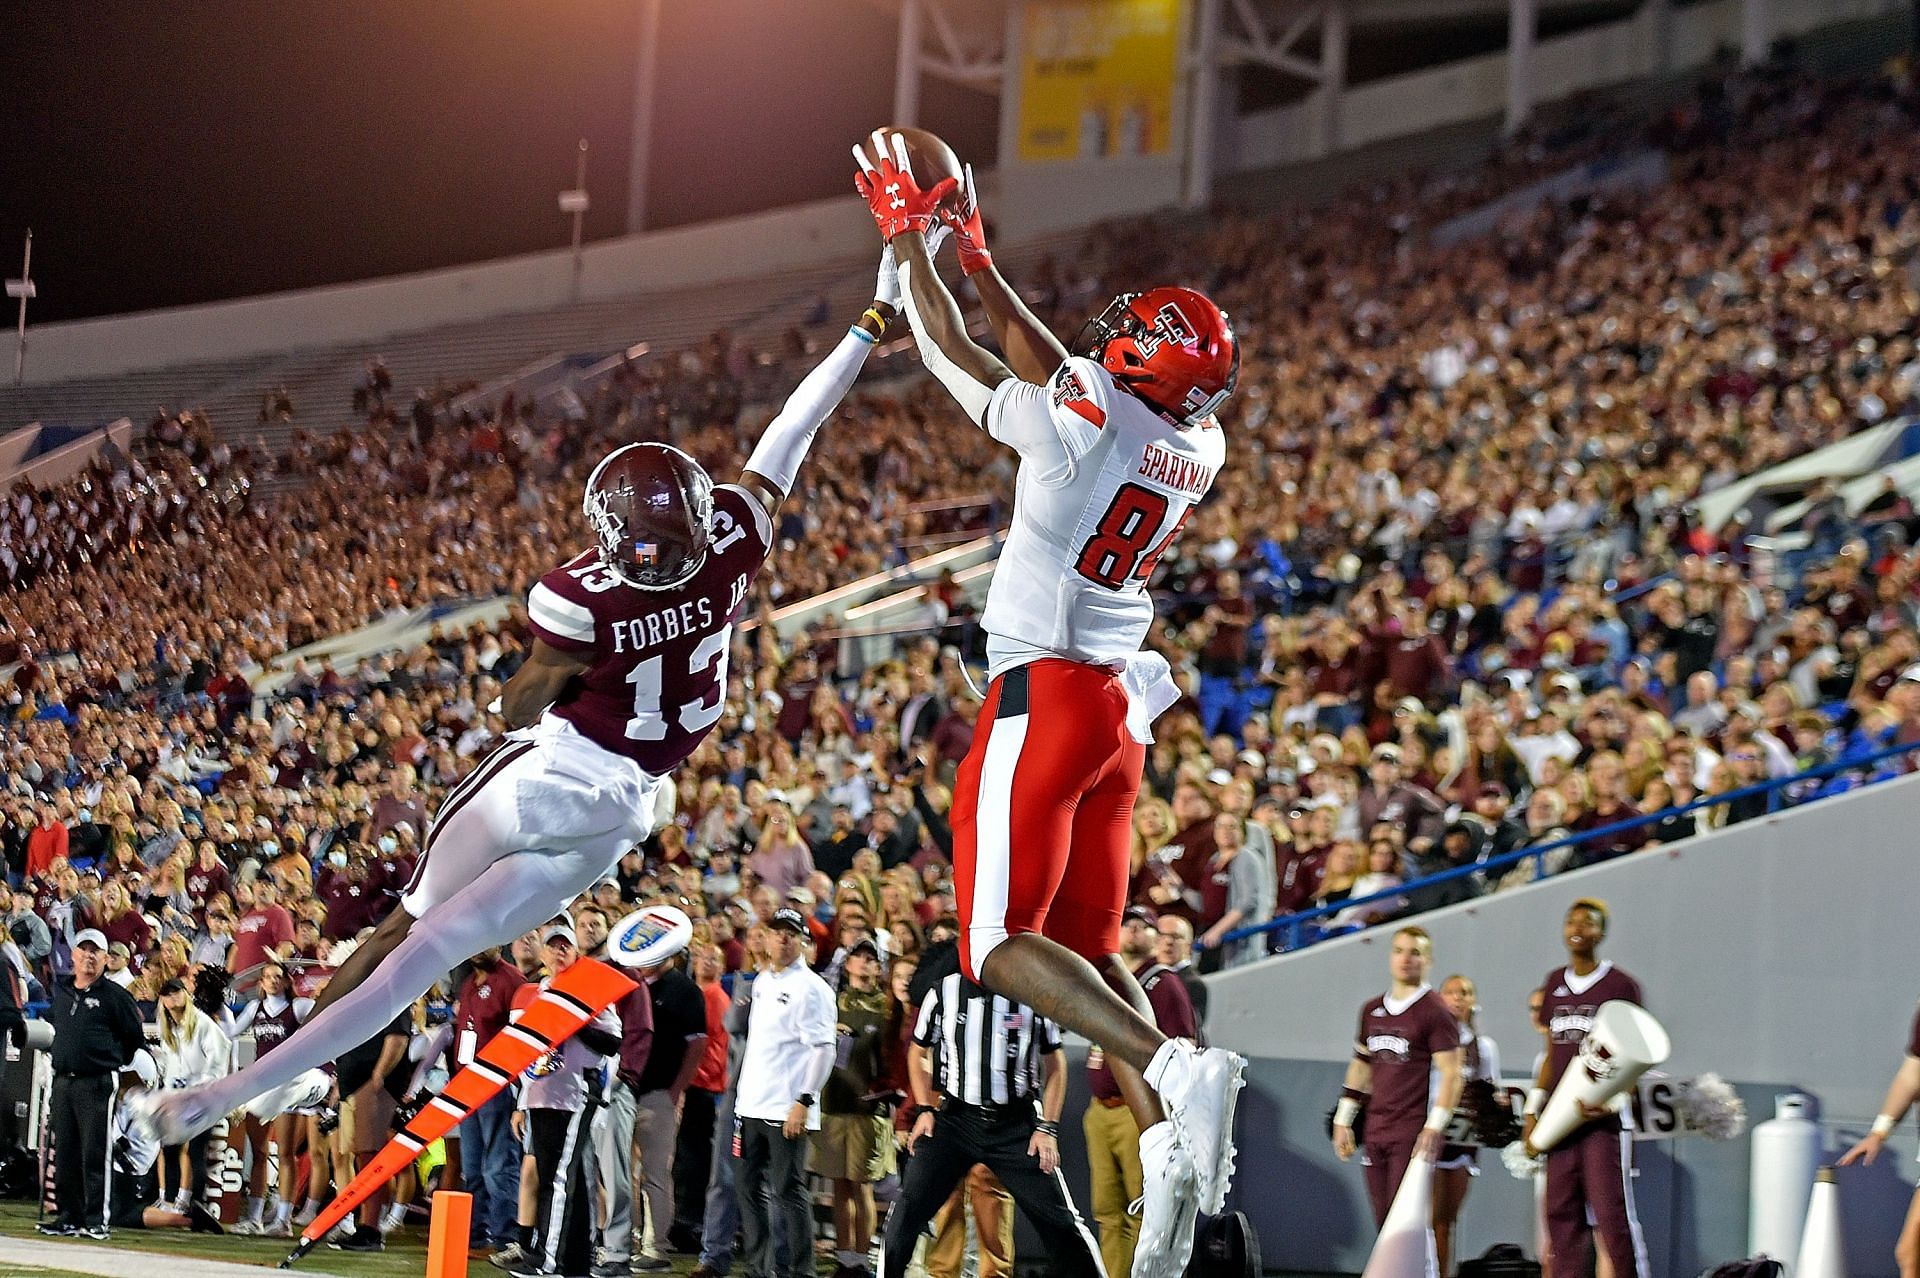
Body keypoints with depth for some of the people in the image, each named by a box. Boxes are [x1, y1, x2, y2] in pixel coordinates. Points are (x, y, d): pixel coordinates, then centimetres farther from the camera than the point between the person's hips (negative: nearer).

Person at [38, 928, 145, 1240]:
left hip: (96, 1085, -6)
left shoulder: (114, 996, -2)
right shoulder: (60, 991, 14)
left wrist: (114, 1062, 7)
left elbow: (136, 1038, 3)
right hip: (62, 1082, 6)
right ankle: (69, 1216, 13)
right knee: (64, 1153, 7)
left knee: (94, 1155, -8)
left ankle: (96, 1220, -7)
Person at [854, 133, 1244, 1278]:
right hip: (1122, 705, 8)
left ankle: (1171, 1067, -27)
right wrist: (976, 256, 27)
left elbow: (952, 353, -1)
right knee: (1088, 949, 11)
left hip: (1045, 694, -7)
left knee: (1004, 945, -7)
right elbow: (1060, 375, 21)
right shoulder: (1200, 450, 7)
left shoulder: (1086, 422, -14)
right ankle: (1172, 1144, -5)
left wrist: (913, 244, 13)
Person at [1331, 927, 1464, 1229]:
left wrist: (1434, 1127, -18)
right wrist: (1343, 1120, 19)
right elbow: (1360, 1067, 23)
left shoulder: (1435, 1012, -5)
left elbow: (1450, 1074, -10)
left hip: (1414, 1134, -7)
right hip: (1376, 1132, 7)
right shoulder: (1373, 1010, 15)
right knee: (1383, 1223, 7)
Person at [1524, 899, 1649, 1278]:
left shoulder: (1620, 985, -3)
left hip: (1603, 1118, -6)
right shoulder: (1555, 984, 14)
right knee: (1561, 1212, 5)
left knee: (1612, 1213, -10)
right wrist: (1533, 1109, 14)